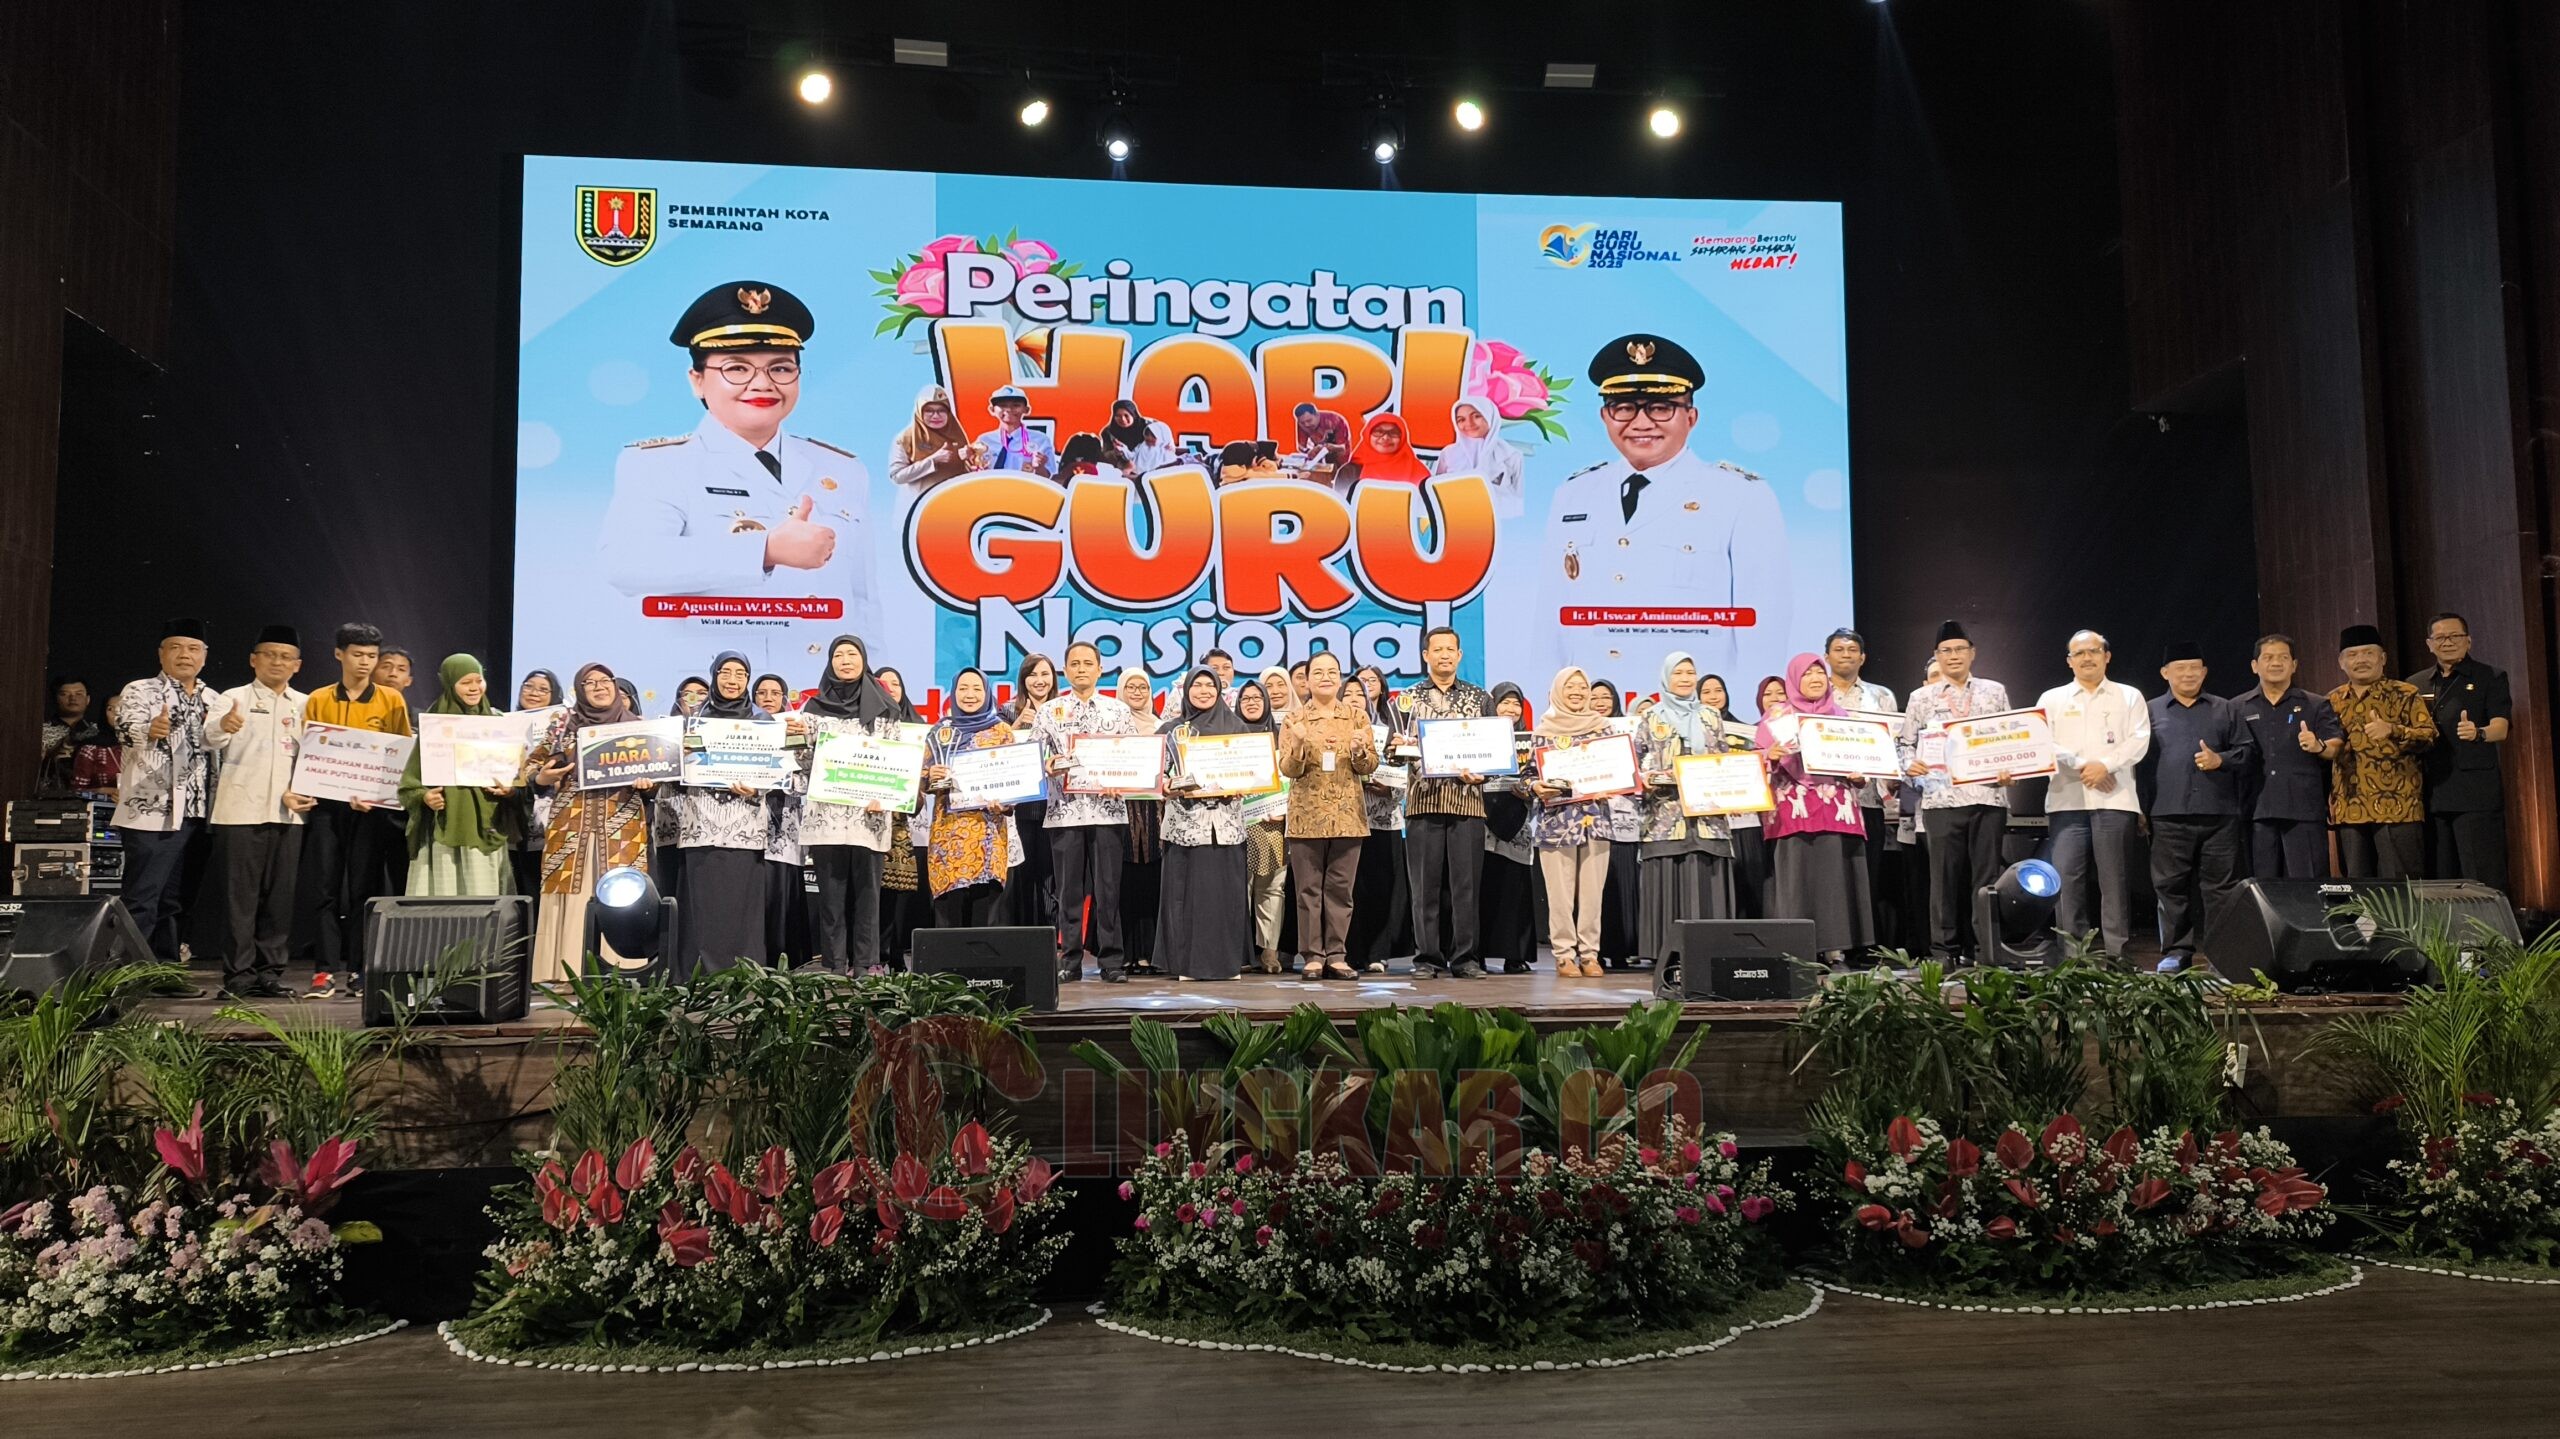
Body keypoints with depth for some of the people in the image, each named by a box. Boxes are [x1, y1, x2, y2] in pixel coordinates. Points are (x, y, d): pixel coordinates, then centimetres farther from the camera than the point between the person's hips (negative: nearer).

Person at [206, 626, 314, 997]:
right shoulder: (235, 698, 4)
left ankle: (270, 970, 10)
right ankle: (238, 974, 0)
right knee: (241, 894, -3)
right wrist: (223, 726, -37)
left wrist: (301, 792, -5)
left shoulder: (304, 705, 15)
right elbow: (212, 739, -14)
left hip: (287, 813, 3)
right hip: (240, 810, -3)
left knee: (281, 896, 4)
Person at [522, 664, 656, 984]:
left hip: (622, 828, 0)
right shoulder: (562, 723, 10)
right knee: (569, 903, -5)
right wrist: (543, 777, -9)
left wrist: (648, 782, -10)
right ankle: (564, 980, -2)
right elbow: (532, 764, 13)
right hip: (571, 827, 0)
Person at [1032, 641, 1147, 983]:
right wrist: (1046, 768, -16)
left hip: (1108, 810, 0)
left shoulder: (1118, 711, 10)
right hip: (1064, 810, 0)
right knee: (1069, 888, 3)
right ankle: (1069, 960, 11)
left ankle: (1110, 961, 7)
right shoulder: (1049, 712, 9)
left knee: (1107, 887, 0)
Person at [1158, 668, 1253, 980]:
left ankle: (1224, 960, 6)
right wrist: (1166, 788, -14)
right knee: (1186, 889, -2)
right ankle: (1186, 962, 3)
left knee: (1224, 888, -2)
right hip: (1184, 820, 0)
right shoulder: (1171, 729, 10)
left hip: (1225, 822, 0)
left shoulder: (1236, 727, 11)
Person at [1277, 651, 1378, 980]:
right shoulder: (1294, 719, 5)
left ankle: (1337, 956, 7)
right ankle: (1313, 956, 5)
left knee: (1340, 888, 2)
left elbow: (1370, 766, 5)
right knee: (1309, 889, 0)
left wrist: (1359, 750, -16)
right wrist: (1300, 745, -20)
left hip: (1348, 815, 1)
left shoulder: (1356, 717, 8)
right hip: (1307, 816, -1)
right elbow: (1287, 769, -2)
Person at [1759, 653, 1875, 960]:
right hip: (1795, 808, -3)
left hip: (1836, 808, 3)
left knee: (1837, 875, -3)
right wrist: (1771, 756, -18)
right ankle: (1798, 952, -7)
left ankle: (1835, 947, 1)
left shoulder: (1839, 715, 18)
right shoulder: (1778, 716, 8)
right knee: (1799, 877, -7)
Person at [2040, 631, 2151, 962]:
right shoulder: (2051, 699, 15)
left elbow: (2139, 741, 2)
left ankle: (2116, 953, 1)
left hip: (2115, 798, -1)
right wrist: (2081, 767, -9)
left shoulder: (2129, 697, 14)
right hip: (2066, 799, 1)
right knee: (2067, 876, -5)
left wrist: (2105, 765, -13)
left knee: (2115, 879, -2)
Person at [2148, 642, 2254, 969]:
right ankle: (2176, 951, 8)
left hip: (2220, 815, 0)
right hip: (2169, 816, 0)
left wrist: (2220, 759, -7)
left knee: (2220, 886, 1)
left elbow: (2249, 753, 12)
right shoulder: (2151, 712, 12)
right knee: (2171, 885, 1)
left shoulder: (2226, 710, 15)